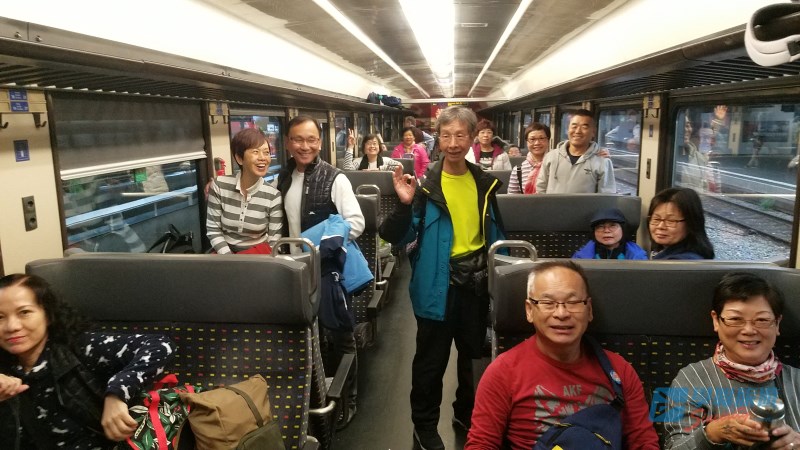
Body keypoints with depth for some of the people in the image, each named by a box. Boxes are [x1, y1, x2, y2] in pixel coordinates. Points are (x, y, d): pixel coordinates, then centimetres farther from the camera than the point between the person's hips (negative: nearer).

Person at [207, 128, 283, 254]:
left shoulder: (274, 196, -8)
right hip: (225, 251, 0)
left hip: (259, 252, 0)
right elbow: (213, 229, -1)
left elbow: (275, 242, -3)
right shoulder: (219, 186, -5)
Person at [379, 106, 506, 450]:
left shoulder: (484, 183, 2)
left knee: (474, 353, 21)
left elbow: (495, 233, 11)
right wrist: (405, 204, -31)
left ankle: (468, 413, 42)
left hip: (477, 281, 5)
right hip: (439, 284, -5)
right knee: (432, 360, 7)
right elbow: (398, 237, -15)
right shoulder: (426, 184, -13)